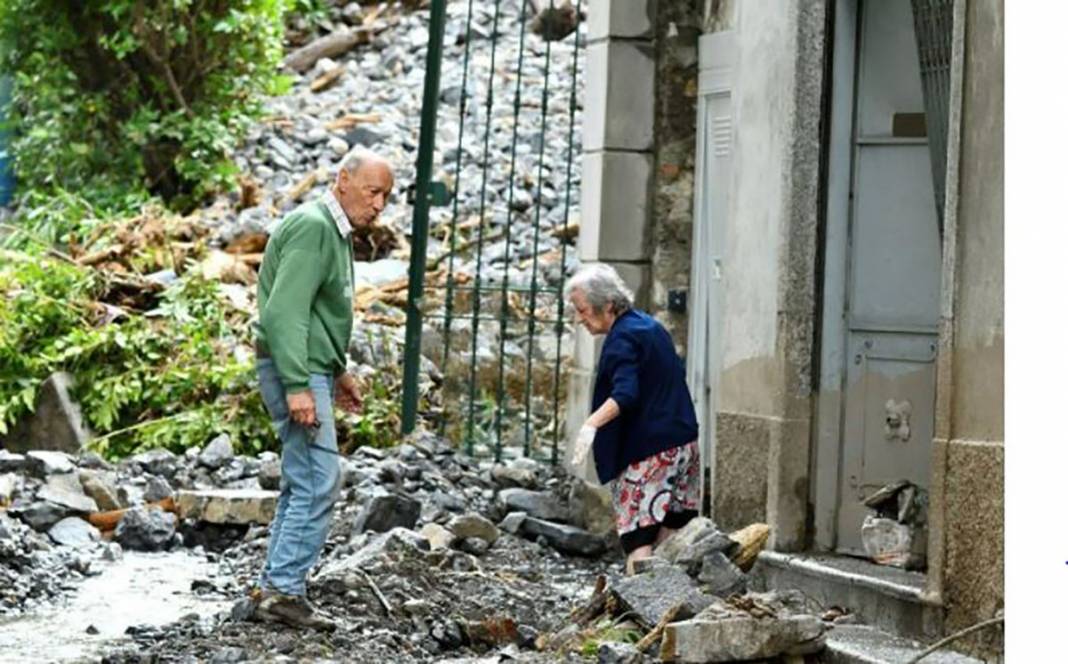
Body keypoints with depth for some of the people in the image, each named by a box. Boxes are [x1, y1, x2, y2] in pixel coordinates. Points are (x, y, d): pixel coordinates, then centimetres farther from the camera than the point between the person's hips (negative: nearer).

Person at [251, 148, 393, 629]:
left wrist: (338, 372, 25)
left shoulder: (336, 232, 18)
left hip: (311, 370, 11)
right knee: (319, 482, -12)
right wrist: (298, 386, -27)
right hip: (296, 372, -11)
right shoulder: (312, 227, -15)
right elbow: (285, 311, -22)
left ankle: (273, 588, 17)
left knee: (303, 484, 12)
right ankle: (284, 590, -10)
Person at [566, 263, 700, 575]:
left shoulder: (622, 340, -14)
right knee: (670, 539, 10)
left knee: (638, 538, -12)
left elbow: (624, 394, -29)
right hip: (684, 444, 9)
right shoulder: (651, 326, 15)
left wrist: (591, 424, -42)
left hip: (647, 452, -9)